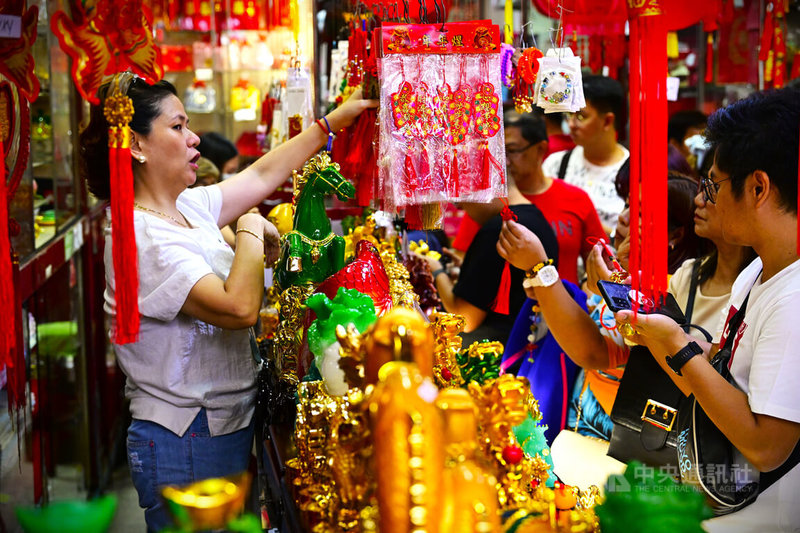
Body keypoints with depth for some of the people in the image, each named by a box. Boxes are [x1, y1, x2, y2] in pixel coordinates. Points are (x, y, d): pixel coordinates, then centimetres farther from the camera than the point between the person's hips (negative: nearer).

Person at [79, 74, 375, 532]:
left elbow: (262, 176, 15)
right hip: (185, 442, -9)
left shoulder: (190, 206, 6)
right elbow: (239, 308, -31)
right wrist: (251, 229, -15)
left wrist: (337, 118, 14)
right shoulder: (138, 238, -23)